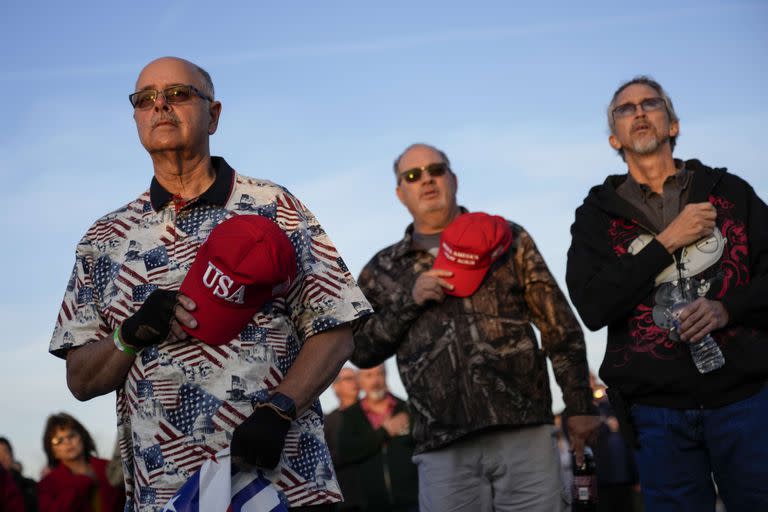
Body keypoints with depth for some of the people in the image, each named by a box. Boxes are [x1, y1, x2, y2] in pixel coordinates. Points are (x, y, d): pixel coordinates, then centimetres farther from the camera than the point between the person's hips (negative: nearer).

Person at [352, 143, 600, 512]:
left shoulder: (507, 238, 11)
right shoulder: (382, 271, 13)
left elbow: (559, 326, 9)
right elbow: (361, 352, 7)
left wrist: (580, 406, 4)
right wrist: (409, 300, -5)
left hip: (525, 430, 0)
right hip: (443, 449, 1)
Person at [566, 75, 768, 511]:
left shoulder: (729, 192, 10)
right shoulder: (598, 214, 8)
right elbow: (592, 307, -6)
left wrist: (728, 309, -12)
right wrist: (667, 241, -8)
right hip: (660, 413, 0)